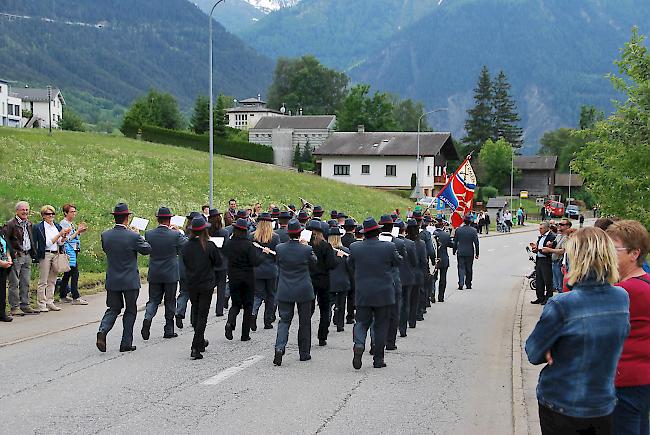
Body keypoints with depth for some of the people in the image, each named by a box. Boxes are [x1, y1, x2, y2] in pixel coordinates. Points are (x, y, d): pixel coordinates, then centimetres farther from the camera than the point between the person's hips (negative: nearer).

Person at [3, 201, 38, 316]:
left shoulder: (29, 224, 15)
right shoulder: (10, 224, -8)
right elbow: (5, 239, -14)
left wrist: (33, 253, 16)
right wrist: (12, 252, -17)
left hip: (27, 256, 7)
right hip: (16, 256, -7)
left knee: (26, 283, 10)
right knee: (14, 283, -3)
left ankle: (25, 305, 16)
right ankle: (15, 307, 0)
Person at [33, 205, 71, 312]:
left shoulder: (57, 226, 12)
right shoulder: (39, 227, -6)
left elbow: (60, 243, 12)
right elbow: (47, 243, -12)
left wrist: (64, 236, -7)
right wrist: (59, 234, -17)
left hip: (56, 254, 6)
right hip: (45, 255, -6)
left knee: (52, 281, 9)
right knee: (43, 281, -3)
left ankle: (50, 302, 13)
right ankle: (41, 304, 0)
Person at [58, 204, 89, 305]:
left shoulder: (71, 223, 18)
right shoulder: (63, 223, -10)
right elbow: (67, 239, -16)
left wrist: (79, 231, 11)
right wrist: (78, 231, -14)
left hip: (74, 251, 10)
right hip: (69, 251, -10)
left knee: (67, 274, 13)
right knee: (74, 273, -12)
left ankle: (63, 296, 20)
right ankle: (75, 298, -12)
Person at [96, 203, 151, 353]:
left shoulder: (105, 235, -5)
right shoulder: (133, 237, -17)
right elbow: (147, 250, -2)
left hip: (112, 281, 4)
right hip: (130, 281, -4)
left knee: (113, 309, 16)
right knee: (130, 311, 11)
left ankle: (102, 331, -10)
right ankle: (126, 343, 13)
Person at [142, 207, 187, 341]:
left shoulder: (149, 234, -5)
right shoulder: (176, 235, -14)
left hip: (154, 275, 2)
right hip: (171, 274, -2)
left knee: (153, 300, 12)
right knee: (170, 302, 10)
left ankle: (147, 319, -16)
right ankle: (169, 330, 15)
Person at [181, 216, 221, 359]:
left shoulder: (186, 246, -6)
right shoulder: (210, 246, -15)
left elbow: (184, 262, 7)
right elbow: (218, 262, -4)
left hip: (191, 284, 3)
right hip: (206, 284, -3)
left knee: (195, 313, 20)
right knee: (202, 315, 0)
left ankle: (200, 342, 34)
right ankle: (196, 348, -9)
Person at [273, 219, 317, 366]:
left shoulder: (279, 248, -7)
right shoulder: (307, 249, -14)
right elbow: (314, 261, 6)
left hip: (285, 292, 2)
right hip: (304, 292, -2)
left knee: (284, 320, 8)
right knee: (304, 322, 11)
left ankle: (279, 347, -14)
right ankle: (304, 353, 19)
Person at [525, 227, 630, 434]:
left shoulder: (561, 305, -24)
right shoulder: (622, 298, -8)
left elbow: (533, 353, -15)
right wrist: (562, 352, -4)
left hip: (561, 405, -4)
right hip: (603, 404, 4)